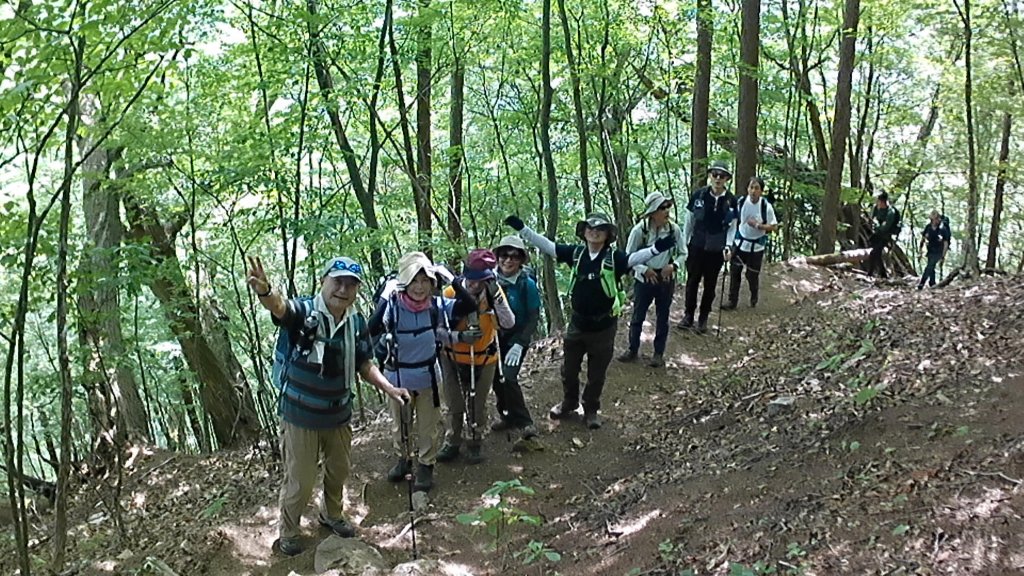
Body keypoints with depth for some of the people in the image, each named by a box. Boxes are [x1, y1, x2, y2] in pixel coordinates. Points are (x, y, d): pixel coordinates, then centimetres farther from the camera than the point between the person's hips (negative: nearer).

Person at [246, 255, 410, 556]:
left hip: (339, 415, 5)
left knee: (338, 471, 25)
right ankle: (288, 531, 34)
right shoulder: (304, 312, -21)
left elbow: (364, 365, 7)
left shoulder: (357, 322, -5)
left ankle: (331, 514, 53)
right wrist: (265, 291, -67)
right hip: (301, 416, -5)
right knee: (299, 480, 7)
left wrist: (389, 388, -6)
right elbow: (280, 306, -44)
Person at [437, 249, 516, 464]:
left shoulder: (494, 291, -16)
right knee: (455, 405, 14)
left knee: (478, 406, 15)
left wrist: (496, 295, -37)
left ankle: (475, 444, 34)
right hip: (454, 358, -1)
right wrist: (459, 337, -34)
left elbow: (508, 324, -27)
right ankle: (453, 442, 33)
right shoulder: (451, 293, -21)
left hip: (484, 359, 1)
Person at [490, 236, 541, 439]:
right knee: (496, 379, 6)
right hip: (495, 336, 4)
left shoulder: (527, 284, -15)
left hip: (517, 337, -4)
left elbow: (534, 318, -11)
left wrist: (519, 344, -19)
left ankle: (524, 422, -4)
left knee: (508, 378, -17)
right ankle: (507, 415, 29)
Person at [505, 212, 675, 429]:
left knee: (596, 373, 12)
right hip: (577, 323, 3)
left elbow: (635, 258, -30)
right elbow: (546, 245, -3)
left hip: (603, 327, -3)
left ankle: (591, 410, 32)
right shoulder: (576, 253, -5)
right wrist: (522, 228, -9)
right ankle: (568, 403, 42)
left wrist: (656, 248, -49)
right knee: (569, 368, 18)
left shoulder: (614, 257, -14)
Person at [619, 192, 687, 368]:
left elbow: (683, 253, 0)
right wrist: (644, 270, -19)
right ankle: (633, 349, 29)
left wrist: (674, 266, -18)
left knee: (663, 317, 12)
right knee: (638, 315, 11)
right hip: (644, 279, -1)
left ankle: (659, 353, 27)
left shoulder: (674, 229, -12)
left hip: (666, 279, 1)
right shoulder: (639, 230, -17)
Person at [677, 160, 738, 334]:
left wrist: (728, 246, -12)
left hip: (716, 250, 0)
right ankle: (688, 315, 24)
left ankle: (703, 318, 23)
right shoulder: (699, 195, -9)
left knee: (710, 284, 11)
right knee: (692, 281, 10)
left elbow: (732, 227, 1)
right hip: (696, 246, 0)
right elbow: (689, 221, -1)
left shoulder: (731, 200, -7)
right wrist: (684, 244, -1)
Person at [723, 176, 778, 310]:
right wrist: (734, 233, 6)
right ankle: (732, 300, 11)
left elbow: (774, 227, -13)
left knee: (752, 274, 7)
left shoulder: (766, 207, -18)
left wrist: (758, 225, -23)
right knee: (734, 271, 1)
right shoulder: (741, 202, -9)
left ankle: (754, 298, 35)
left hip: (757, 246, -3)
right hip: (740, 243, 3)